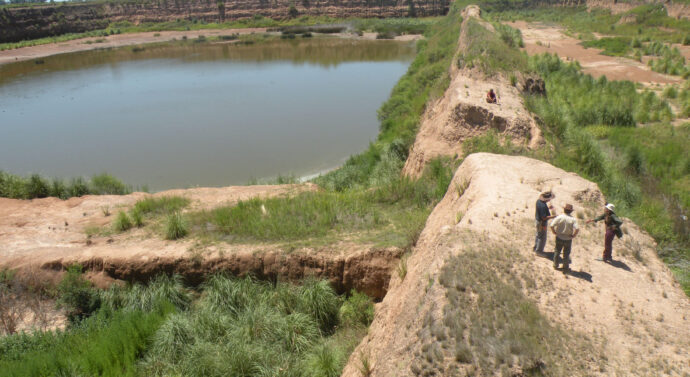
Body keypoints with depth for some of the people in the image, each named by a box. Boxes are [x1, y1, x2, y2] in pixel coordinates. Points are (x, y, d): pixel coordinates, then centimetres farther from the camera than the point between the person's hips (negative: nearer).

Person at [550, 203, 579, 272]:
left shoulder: (559, 217, -14)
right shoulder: (573, 219, -14)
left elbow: (552, 225, -18)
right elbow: (577, 229, -25)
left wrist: (554, 232, -2)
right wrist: (573, 235, -9)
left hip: (559, 238, 1)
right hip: (568, 239, -1)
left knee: (557, 252, 19)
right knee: (566, 254, 14)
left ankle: (555, 265, 31)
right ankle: (565, 268, 23)